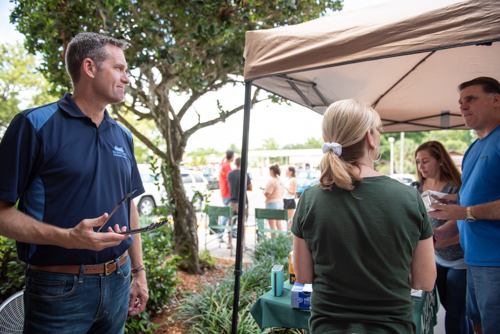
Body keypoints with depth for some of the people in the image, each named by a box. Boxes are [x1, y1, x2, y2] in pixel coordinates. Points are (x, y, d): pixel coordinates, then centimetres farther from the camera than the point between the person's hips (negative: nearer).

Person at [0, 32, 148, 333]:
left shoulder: (123, 136, 7)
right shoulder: (35, 125, -11)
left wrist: (139, 272, 11)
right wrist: (67, 237, -26)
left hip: (118, 282, 6)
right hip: (59, 290, -5)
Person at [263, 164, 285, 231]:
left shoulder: (272, 181, -16)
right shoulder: (280, 181, 9)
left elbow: (267, 194, -18)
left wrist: (264, 191, 1)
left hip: (272, 203, -8)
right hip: (280, 202, 8)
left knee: (272, 226, -3)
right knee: (278, 225, 14)